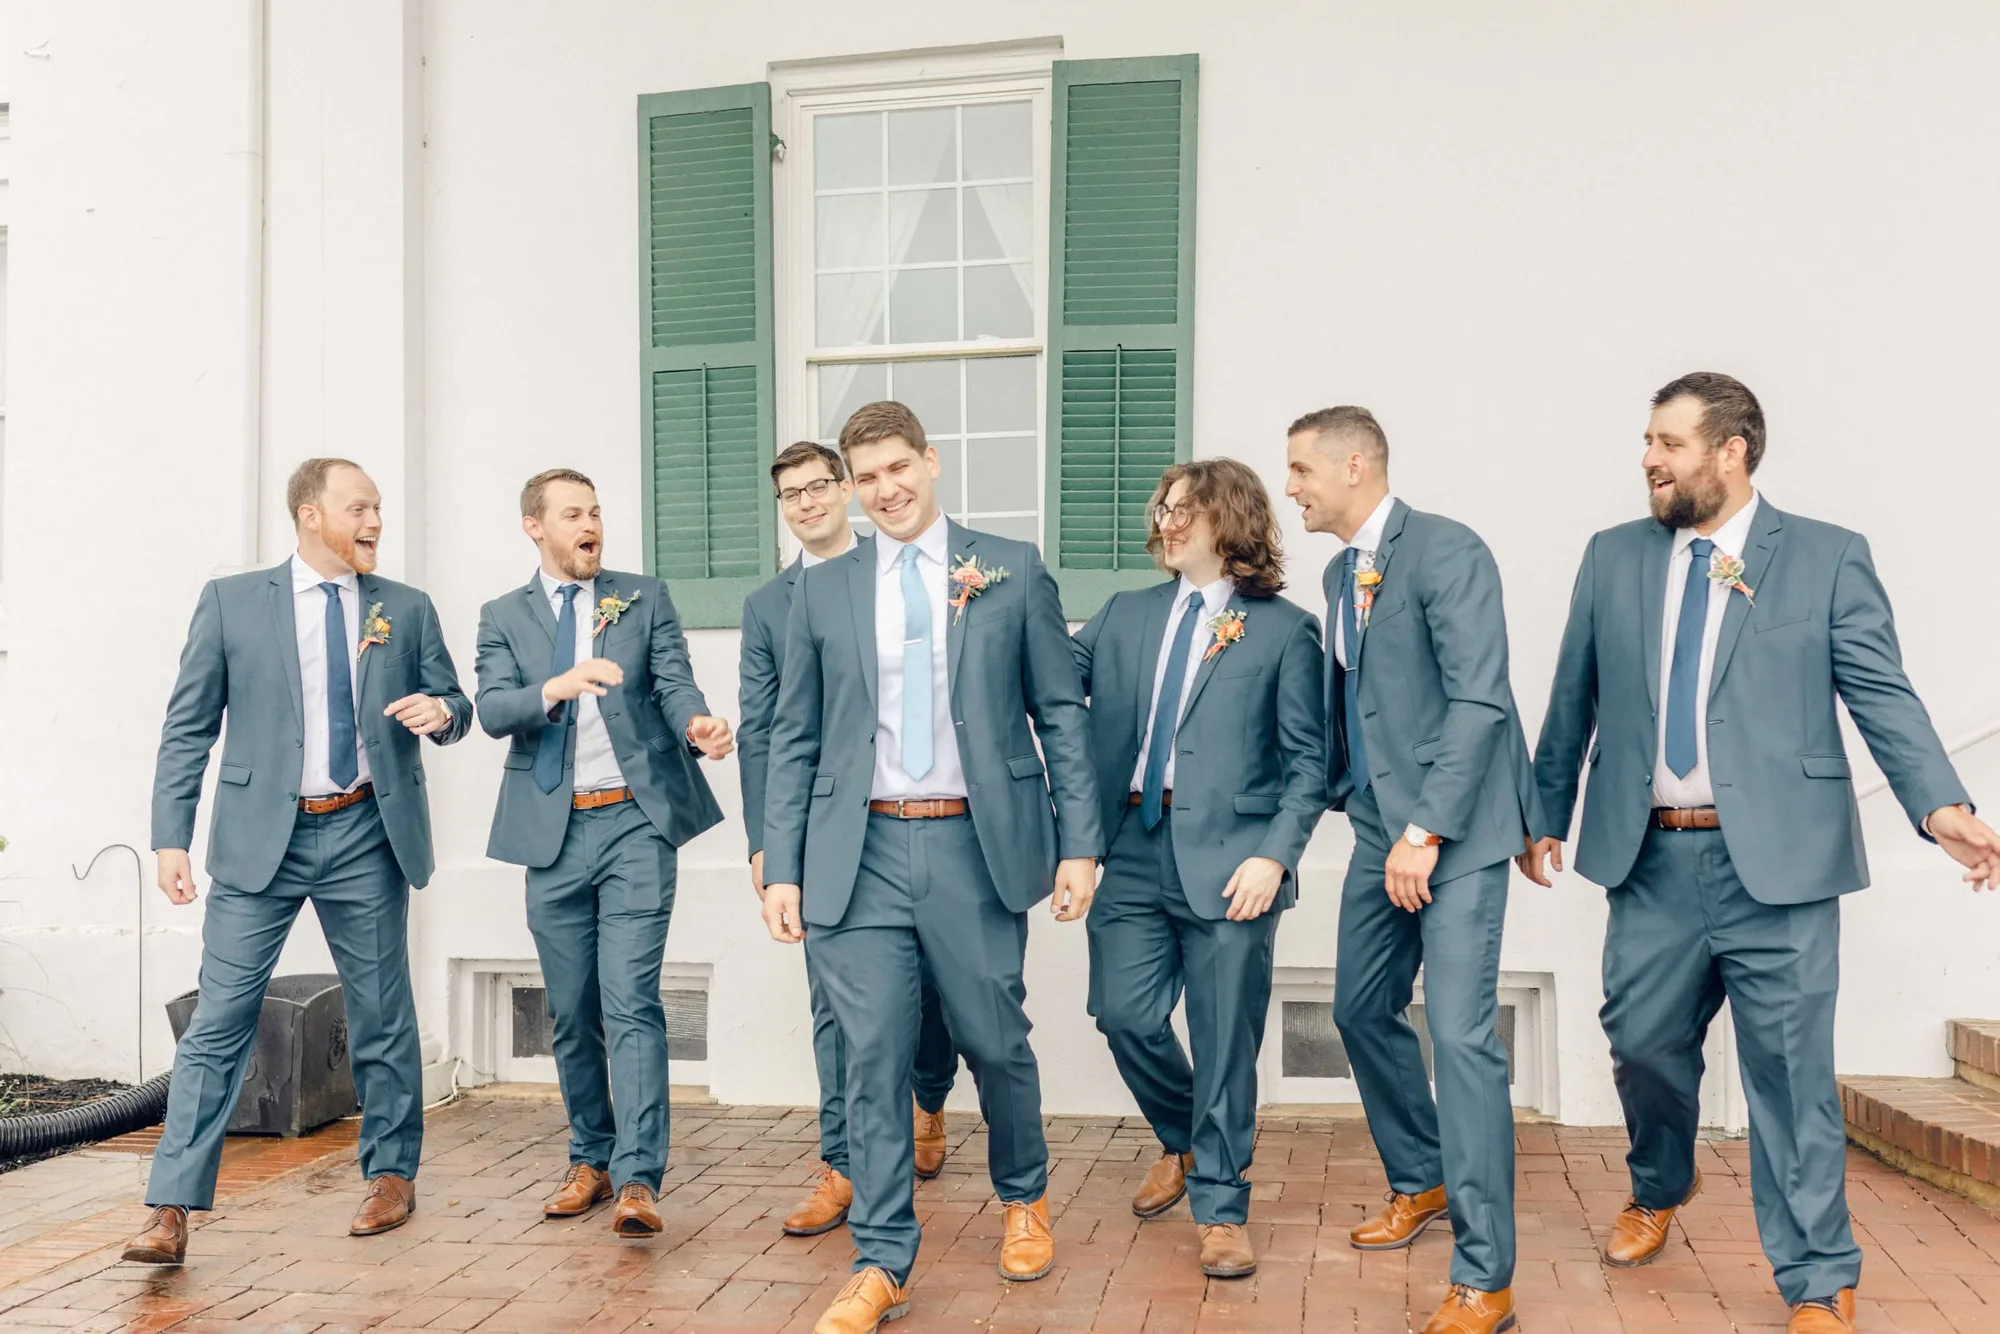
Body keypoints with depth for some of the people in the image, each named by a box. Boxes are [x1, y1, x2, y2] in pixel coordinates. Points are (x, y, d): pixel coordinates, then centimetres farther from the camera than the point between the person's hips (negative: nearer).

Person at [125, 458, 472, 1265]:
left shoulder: (408, 610, 8)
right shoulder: (232, 602, 3)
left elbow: (453, 706, 14)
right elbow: (188, 727, 2)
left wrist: (442, 711, -11)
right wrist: (170, 837, -6)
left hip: (365, 836, 2)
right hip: (261, 837, -1)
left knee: (381, 1017, 10)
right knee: (219, 1021, -3)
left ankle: (392, 1175, 27)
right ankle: (172, 1212, 3)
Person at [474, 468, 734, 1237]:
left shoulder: (645, 598, 9)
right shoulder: (504, 617, 9)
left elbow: (674, 681, -3)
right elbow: (493, 712, -6)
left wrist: (697, 725, -26)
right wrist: (557, 686, -26)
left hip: (635, 821, -2)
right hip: (553, 831, 2)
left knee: (631, 1001, -11)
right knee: (571, 1012, 11)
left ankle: (637, 1179, -11)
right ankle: (590, 1159, 27)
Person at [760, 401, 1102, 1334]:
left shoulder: (1011, 571, 4)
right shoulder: (822, 591, 9)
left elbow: (1062, 713, 3)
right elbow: (794, 740, 9)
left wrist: (1080, 843, -2)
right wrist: (782, 867, 2)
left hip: (975, 845, -1)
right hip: (862, 853, 1)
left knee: (995, 1041, 9)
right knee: (874, 1057, 1)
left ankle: (1024, 1200, 37)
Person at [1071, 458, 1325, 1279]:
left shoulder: (1282, 629, 3)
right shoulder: (1126, 615, 16)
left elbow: (1307, 762, 0)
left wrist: (1274, 855, -11)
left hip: (1226, 857, -3)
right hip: (1133, 847, 4)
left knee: (1225, 1040, 1)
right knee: (1124, 1013, 2)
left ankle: (1220, 1209, 18)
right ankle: (1183, 1142, 32)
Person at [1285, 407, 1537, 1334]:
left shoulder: (1447, 551, -13)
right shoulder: (1341, 571, 13)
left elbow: (1481, 699, -19)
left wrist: (1426, 831, -22)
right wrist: (1337, 792, 15)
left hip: (1453, 826, -9)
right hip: (1380, 823, 9)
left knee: (1461, 1034, -11)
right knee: (1362, 1009, 16)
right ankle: (1420, 1182, 38)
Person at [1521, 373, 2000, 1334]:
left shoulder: (1827, 557, 0)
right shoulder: (1612, 558, 9)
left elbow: (1883, 695, -5)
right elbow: (1573, 699, 13)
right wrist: (1548, 814, 15)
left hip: (1777, 858, -3)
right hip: (1650, 858, 3)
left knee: (1791, 1072, 3)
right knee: (1642, 1042, 14)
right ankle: (1660, 1187, 44)